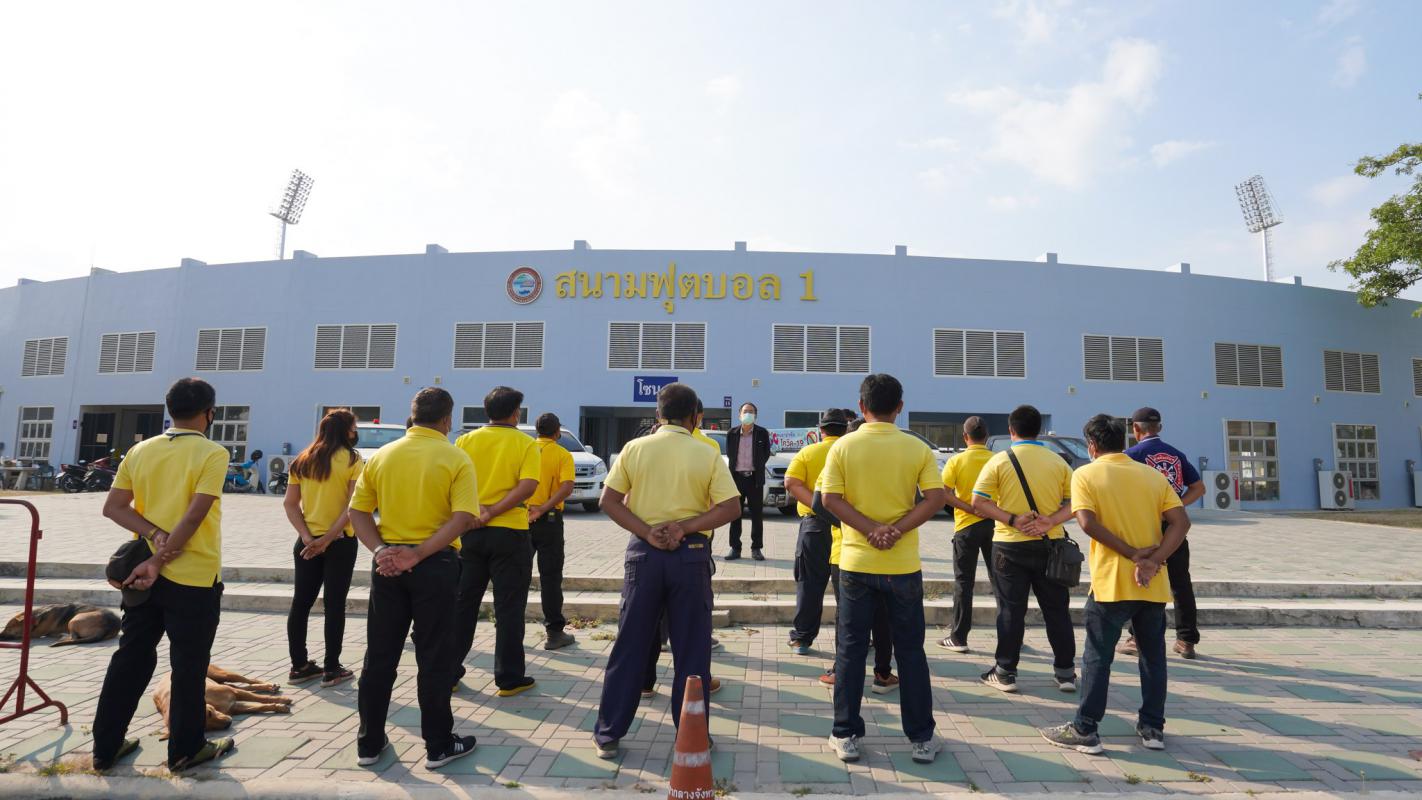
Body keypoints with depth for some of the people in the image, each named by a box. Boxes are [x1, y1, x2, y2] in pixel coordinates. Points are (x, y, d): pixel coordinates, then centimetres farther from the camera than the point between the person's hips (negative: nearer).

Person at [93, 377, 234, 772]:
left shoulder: (141, 450, 5)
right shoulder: (213, 453, -14)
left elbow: (113, 507, 2)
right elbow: (194, 515, -20)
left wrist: (155, 535, -8)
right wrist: (158, 561, -13)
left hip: (142, 573, 6)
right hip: (194, 577, -6)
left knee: (130, 658, 18)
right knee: (189, 666, 6)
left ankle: (106, 747, 27)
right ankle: (185, 749, 18)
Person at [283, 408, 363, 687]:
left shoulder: (302, 461, 7)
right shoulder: (353, 461, -9)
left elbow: (290, 504, 3)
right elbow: (354, 507, -18)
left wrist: (308, 537, -4)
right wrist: (328, 538, -15)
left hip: (307, 543, 5)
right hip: (341, 542, -5)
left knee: (301, 602, 13)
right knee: (334, 604, 3)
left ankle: (299, 666, 22)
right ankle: (332, 669, 10)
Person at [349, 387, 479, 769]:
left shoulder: (382, 455, 5)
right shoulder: (455, 459, -8)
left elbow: (358, 512, 3)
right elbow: (463, 518, -19)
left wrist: (380, 549, -6)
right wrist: (419, 554, -17)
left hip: (387, 563, 4)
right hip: (435, 565, -4)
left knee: (380, 655, 15)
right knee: (434, 659, 6)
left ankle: (369, 742, 26)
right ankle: (439, 745, 16)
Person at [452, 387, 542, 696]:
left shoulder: (466, 441, 4)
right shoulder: (525, 444, -5)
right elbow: (528, 485, -18)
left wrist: (475, 512, 0)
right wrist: (493, 512, -15)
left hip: (470, 531, 3)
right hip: (509, 533, -3)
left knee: (463, 603, 14)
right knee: (508, 607, 5)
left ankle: (449, 672, 23)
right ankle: (509, 678, 12)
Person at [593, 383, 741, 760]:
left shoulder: (634, 448, 1)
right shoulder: (707, 455, -3)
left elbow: (609, 500, -3)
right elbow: (731, 507, -9)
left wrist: (648, 532, -10)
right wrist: (683, 527, -13)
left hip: (644, 551, 2)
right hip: (690, 553, -1)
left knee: (629, 646, 11)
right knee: (691, 650, 10)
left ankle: (609, 733, 20)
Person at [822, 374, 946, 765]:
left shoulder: (843, 446, -4)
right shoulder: (917, 448, -2)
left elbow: (831, 498, -12)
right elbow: (935, 498, -11)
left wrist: (871, 529, -15)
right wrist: (897, 529, -14)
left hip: (856, 563, 0)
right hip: (903, 565, 1)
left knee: (851, 650, 10)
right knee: (910, 651, 12)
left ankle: (845, 736, 17)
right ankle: (922, 738, 21)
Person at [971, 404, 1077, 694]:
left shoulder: (999, 461, -5)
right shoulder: (1057, 461, 4)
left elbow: (978, 504, -11)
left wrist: (1012, 520, -13)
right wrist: (1050, 521, -10)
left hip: (1010, 545, -2)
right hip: (1050, 545, 2)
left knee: (1011, 609, 4)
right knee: (1056, 609, 13)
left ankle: (1005, 672, 10)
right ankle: (1065, 671, 20)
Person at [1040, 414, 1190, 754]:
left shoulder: (1086, 474, -4)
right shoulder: (1153, 475, 7)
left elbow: (1088, 522, -17)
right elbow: (1181, 522, -3)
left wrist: (1132, 554, -13)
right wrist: (1154, 560, -11)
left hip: (1111, 583, -4)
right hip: (1153, 584, 4)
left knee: (1097, 657, 3)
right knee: (1153, 655, 16)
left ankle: (1085, 730, 8)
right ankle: (1152, 728, 24)